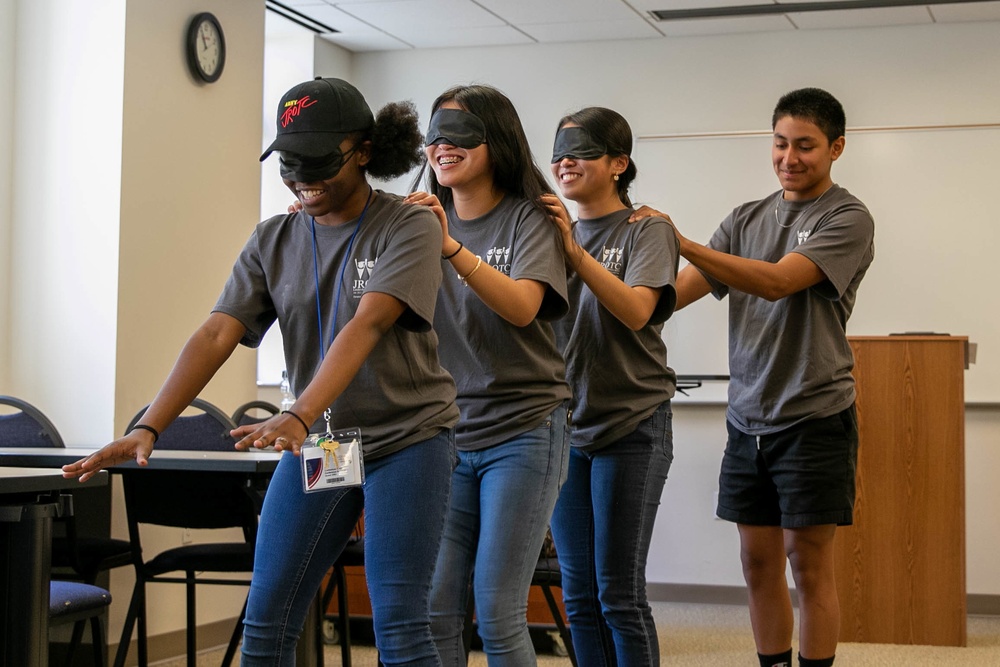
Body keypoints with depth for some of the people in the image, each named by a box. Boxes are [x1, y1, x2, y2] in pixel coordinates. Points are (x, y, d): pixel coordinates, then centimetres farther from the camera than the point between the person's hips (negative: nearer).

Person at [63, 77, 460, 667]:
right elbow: (215, 336, -6)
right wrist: (149, 428, -19)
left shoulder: (410, 228, -10)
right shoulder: (273, 241, 4)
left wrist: (299, 417, -38)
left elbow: (365, 326, -25)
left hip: (407, 437, -4)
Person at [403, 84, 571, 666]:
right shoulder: (427, 220, 10)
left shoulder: (529, 219, -4)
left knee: (497, 615, -6)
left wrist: (451, 248, -34)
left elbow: (523, 307, -21)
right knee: (436, 612, 1)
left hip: (522, 431, -4)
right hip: (447, 431, 4)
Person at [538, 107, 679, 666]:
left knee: (619, 594, -6)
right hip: (566, 426, 5)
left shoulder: (647, 230, -3)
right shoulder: (557, 232, 13)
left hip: (631, 426, -5)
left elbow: (636, 311, -19)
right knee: (579, 595, 8)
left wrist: (574, 251, -27)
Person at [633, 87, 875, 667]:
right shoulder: (748, 219, 12)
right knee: (759, 562, 9)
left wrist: (681, 243, -27)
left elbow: (778, 281, -20)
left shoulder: (847, 218, -5)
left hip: (814, 418, -5)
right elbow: (675, 293, 6)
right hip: (749, 418, 5)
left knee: (809, 562, -1)